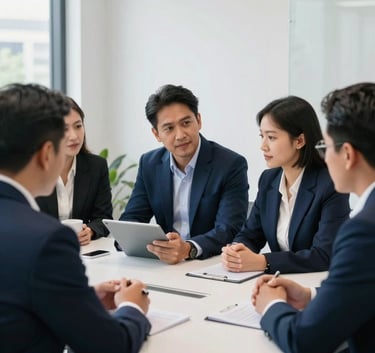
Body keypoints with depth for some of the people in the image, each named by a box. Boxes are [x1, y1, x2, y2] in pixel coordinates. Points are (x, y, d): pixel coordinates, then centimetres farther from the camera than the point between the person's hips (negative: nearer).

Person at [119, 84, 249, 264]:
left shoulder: (231, 165, -10)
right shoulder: (149, 164, 5)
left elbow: (229, 230, -16)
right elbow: (131, 219, 5)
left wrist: (189, 249, -35)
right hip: (163, 263, 2)